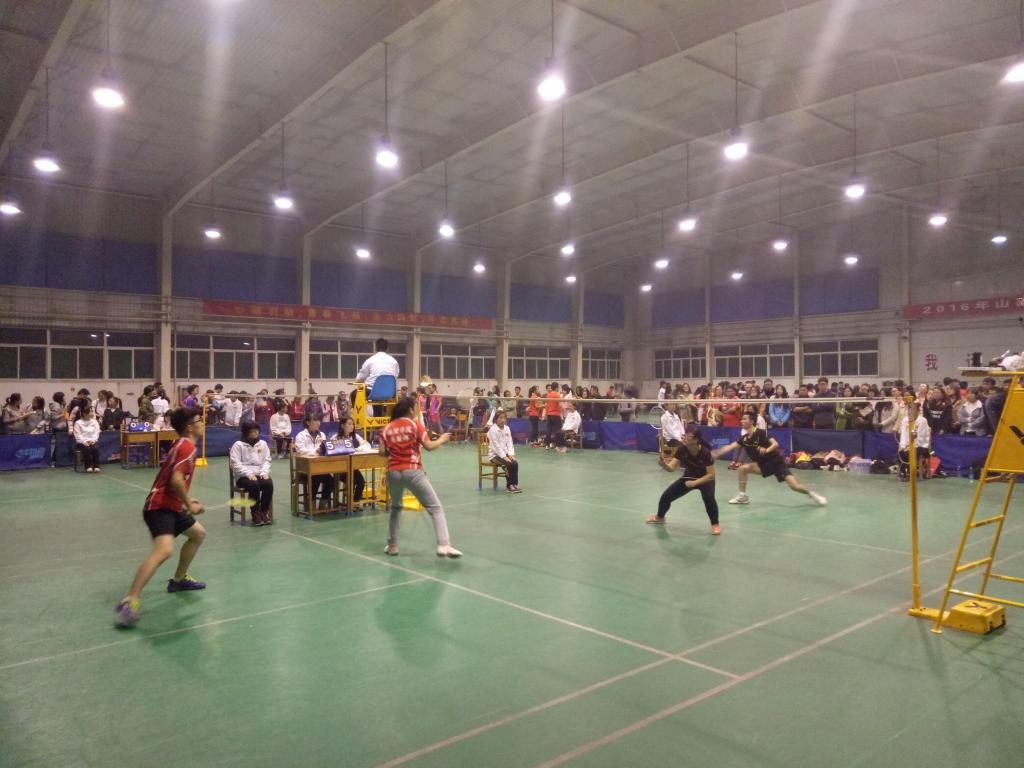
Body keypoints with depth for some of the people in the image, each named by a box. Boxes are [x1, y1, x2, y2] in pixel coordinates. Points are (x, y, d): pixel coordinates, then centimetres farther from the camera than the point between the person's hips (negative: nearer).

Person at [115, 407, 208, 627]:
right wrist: (189, 504, -14)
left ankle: (178, 580, 36)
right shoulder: (187, 446, -14)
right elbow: (176, 479, -25)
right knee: (164, 550, -28)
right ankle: (129, 601, -31)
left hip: (170, 505, 11)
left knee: (198, 533, 25)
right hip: (160, 507, -11)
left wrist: (186, 500, 22)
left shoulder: (181, 444, 16)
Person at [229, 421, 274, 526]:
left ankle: (264, 512, -12)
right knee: (254, 485, -35)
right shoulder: (238, 445, -2)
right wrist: (248, 473, -20)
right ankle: (256, 514, -17)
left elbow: (267, 460, 10)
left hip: (259, 474, 4)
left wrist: (264, 472, -9)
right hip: (243, 476, -3)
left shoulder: (263, 444, 11)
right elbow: (235, 464, -9)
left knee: (269, 484, -28)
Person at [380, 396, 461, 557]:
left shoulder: (387, 429, 8)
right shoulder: (415, 425, -2)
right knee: (436, 508, -1)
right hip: (412, 472, -4)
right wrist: (442, 440, 12)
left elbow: (382, 452, 3)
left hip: (393, 473, 4)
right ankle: (443, 545, -16)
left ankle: (392, 545, 29)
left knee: (395, 508, 29)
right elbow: (429, 446, -5)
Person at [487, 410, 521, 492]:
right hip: (495, 454, -6)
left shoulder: (507, 429, 6)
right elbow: (496, 445, -16)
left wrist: (511, 454, -10)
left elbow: (509, 443, 5)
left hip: (505, 453, 6)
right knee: (510, 464, -25)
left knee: (515, 463, -21)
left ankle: (514, 484, -11)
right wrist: (504, 457, -21)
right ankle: (509, 485, -10)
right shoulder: (493, 430, -12)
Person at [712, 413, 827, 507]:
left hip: (776, 461, -6)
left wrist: (766, 450, -42)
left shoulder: (761, 433, -18)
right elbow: (730, 446, -2)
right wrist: (716, 453, -11)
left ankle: (812, 494, 12)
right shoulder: (744, 438, 1)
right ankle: (743, 496, 1)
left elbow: (775, 444, -25)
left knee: (794, 486, -17)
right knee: (742, 469, -8)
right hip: (763, 464, 6)